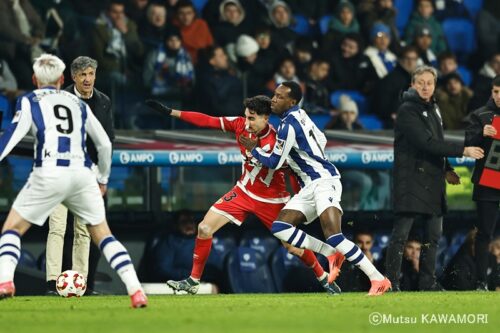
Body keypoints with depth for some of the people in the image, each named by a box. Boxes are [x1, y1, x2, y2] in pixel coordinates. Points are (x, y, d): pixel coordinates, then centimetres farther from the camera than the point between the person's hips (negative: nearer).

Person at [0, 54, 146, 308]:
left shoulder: (29, 101, 13)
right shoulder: (78, 104, 24)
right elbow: (104, 144, 27)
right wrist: (103, 179, 40)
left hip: (49, 173, -3)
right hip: (82, 174, 3)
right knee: (102, 235, 12)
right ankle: (136, 291, -1)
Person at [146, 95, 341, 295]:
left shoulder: (277, 142, -25)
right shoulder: (240, 125, -12)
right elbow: (207, 121, -10)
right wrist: (171, 112, -11)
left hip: (271, 200, -5)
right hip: (244, 192, 5)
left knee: (293, 247, 0)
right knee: (204, 228, -6)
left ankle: (324, 278, 25)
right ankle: (193, 281, 5)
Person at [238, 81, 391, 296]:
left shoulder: (288, 125, -15)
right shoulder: (299, 115, 13)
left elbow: (274, 162, -9)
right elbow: (321, 140, 27)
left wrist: (253, 149, 8)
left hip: (324, 180, -10)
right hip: (310, 187, 10)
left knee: (332, 236, -23)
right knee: (279, 228, -3)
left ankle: (378, 280, -20)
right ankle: (331, 253, 0)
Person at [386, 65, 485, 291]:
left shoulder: (433, 109, 17)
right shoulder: (408, 110, -11)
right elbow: (426, 143, -20)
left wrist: (446, 170, 14)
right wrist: (462, 150, -19)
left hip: (433, 180, 8)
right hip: (411, 179, -8)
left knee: (434, 234, 9)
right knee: (401, 232, -9)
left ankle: (427, 281, 15)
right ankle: (391, 281, -7)